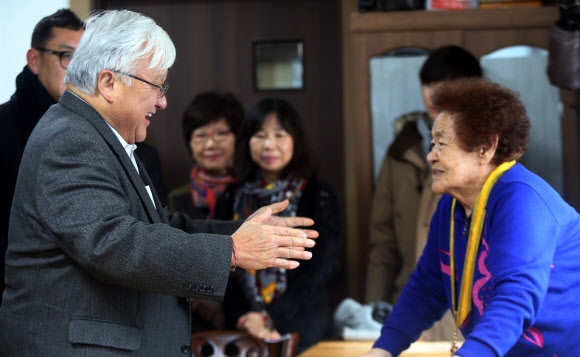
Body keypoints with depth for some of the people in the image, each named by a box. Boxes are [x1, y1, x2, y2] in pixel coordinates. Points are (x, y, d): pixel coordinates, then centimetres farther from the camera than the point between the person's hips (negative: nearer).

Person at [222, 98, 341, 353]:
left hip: (302, 330, -2)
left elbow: (320, 270, -5)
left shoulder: (318, 197, 1)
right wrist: (245, 322, -11)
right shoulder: (237, 199, 8)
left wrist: (271, 318, -15)